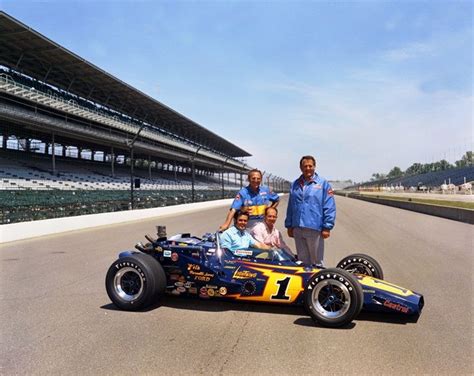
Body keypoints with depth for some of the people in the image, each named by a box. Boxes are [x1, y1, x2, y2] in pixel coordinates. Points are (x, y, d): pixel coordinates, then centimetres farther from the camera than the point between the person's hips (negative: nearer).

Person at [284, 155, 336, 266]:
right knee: (302, 260, 15)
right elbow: (290, 207, 16)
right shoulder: (295, 185, 12)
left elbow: (329, 208, -6)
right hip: (297, 229, 4)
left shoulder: (323, 184, -1)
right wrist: (289, 225, 13)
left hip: (314, 229, -4)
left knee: (316, 261, 5)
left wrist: (327, 227, -10)